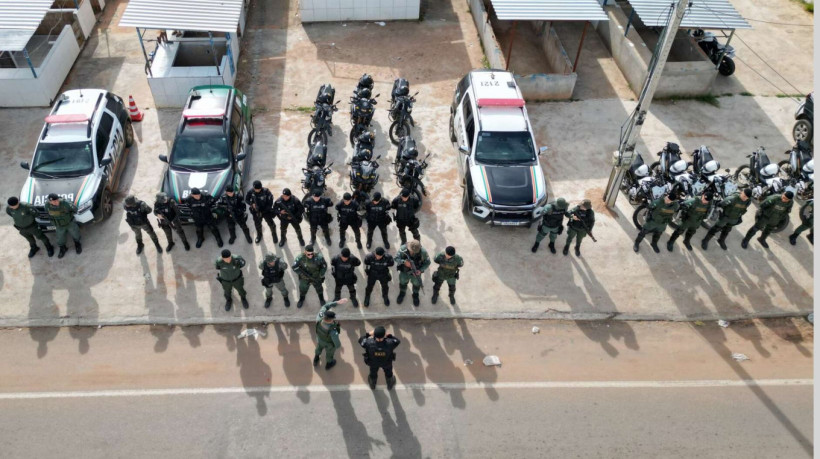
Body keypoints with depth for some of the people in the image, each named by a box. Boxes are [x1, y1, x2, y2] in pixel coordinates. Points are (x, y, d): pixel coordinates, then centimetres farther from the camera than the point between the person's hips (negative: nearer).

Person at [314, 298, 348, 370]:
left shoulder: (319, 319, -39)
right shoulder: (333, 331, -48)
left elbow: (325, 307, -24)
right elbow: (337, 345, -33)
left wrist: (337, 302, -30)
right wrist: (339, 344, -9)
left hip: (320, 339, 3)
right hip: (329, 344, -3)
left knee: (319, 348, 37)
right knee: (329, 353, 30)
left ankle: (315, 360, 65)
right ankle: (328, 364, 62)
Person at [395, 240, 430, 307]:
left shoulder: (423, 252, -33)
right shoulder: (403, 249, -33)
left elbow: (427, 262, -18)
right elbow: (397, 258, -28)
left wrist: (420, 270, -33)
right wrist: (404, 262, -48)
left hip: (416, 271, 0)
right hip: (404, 271, 1)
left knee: (416, 283, 24)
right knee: (403, 282, 26)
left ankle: (415, 295, 56)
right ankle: (402, 293, 58)